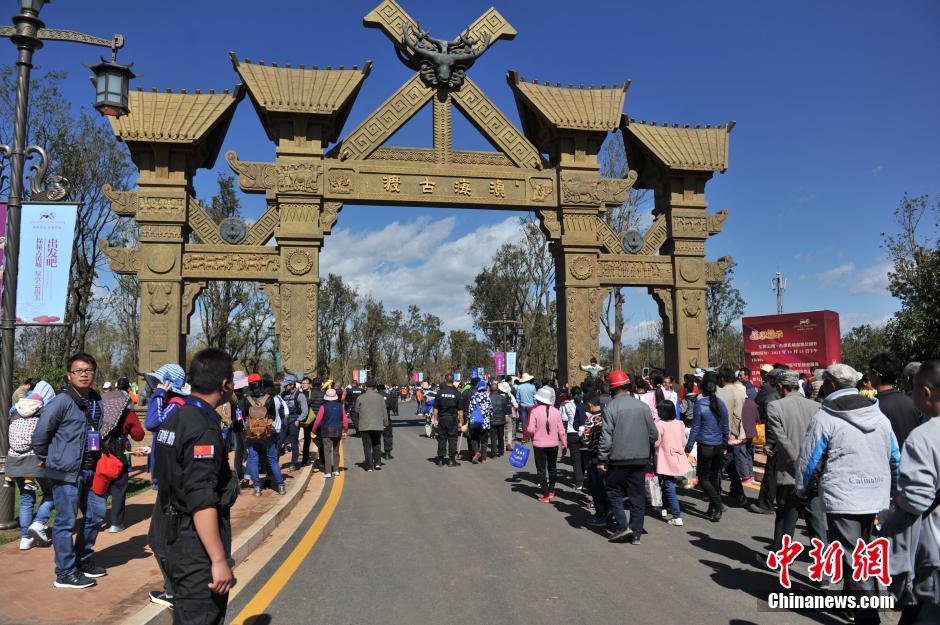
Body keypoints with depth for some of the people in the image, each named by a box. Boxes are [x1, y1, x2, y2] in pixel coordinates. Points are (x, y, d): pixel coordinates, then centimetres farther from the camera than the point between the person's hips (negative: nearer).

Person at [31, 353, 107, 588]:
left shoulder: (97, 401, 8)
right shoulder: (61, 402, -14)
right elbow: (40, 433, -13)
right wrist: (46, 458, -1)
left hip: (90, 470, 8)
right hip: (66, 472, -8)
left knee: (96, 514, 15)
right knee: (66, 522, 0)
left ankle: (82, 560, 33)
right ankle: (65, 573, 11)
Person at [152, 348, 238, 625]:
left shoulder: (174, 420, 9)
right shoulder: (204, 430, -22)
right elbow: (202, 502, -26)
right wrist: (219, 560, -24)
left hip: (177, 541, 10)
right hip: (199, 550, -10)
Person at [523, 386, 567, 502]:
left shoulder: (534, 411, -15)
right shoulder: (556, 411, -6)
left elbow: (530, 429, -17)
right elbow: (561, 429, -1)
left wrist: (525, 438, 2)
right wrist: (564, 443, 11)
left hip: (539, 444, -3)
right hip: (553, 444, 3)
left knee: (541, 470, 5)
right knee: (552, 467, 21)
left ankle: (545, 495, 5)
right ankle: (551, 491, 30)